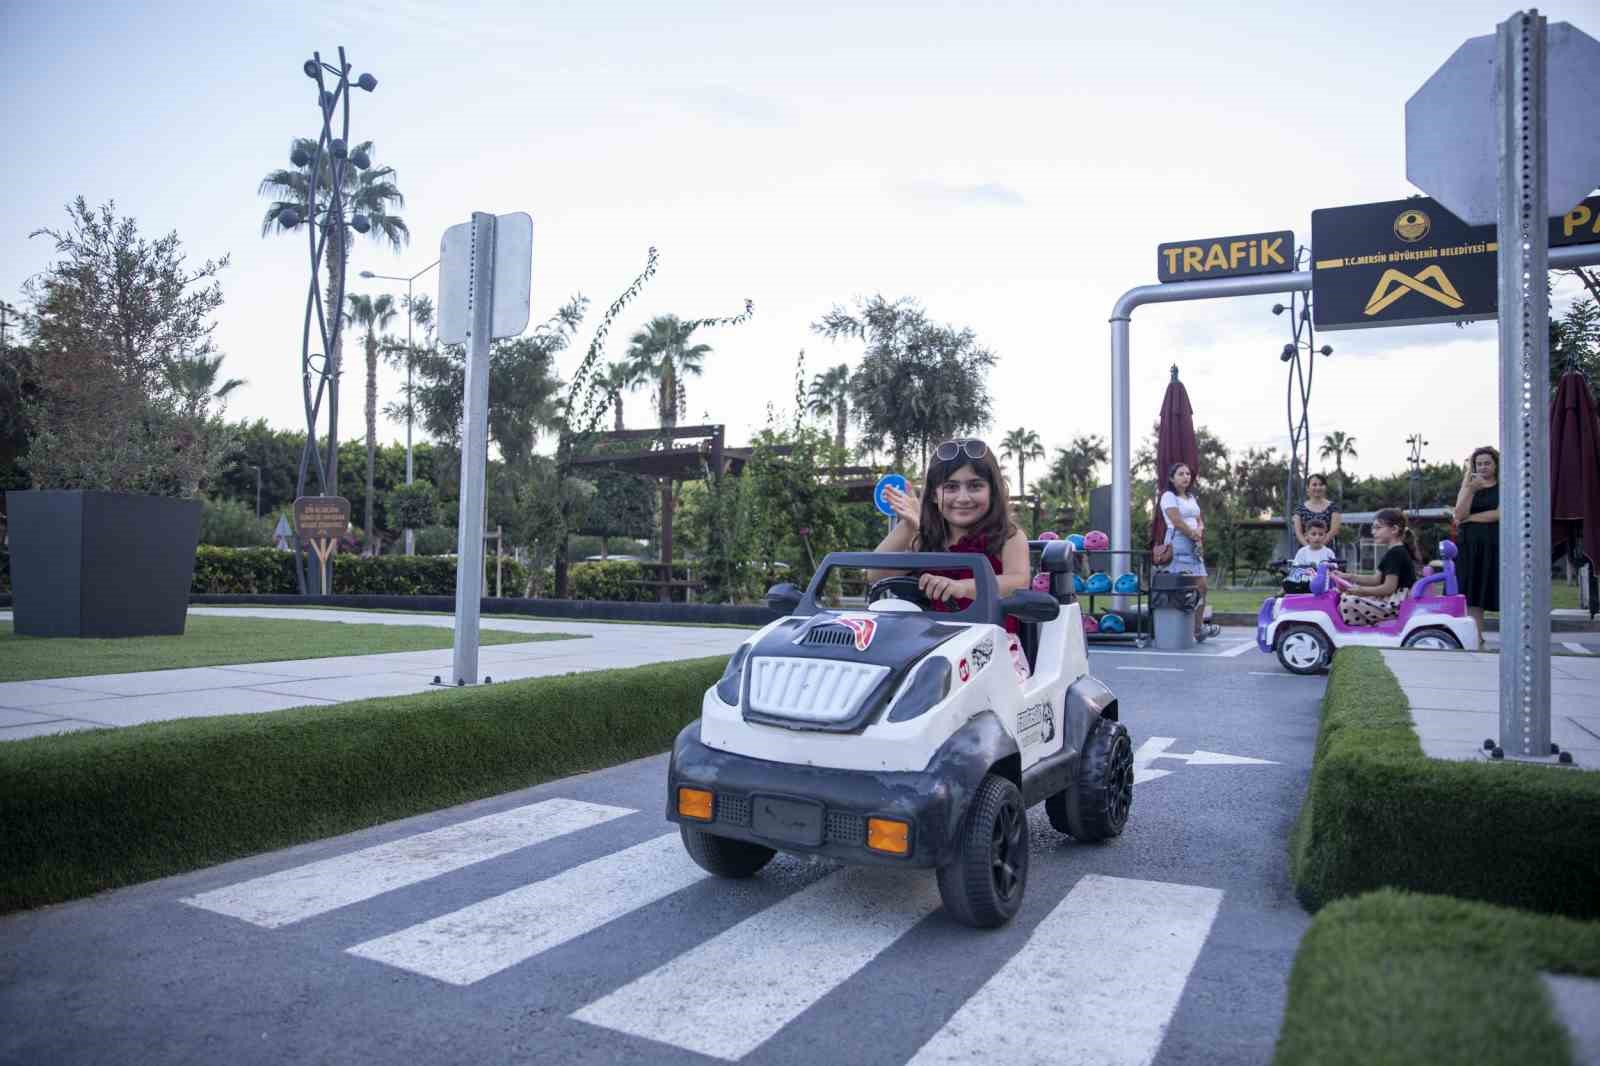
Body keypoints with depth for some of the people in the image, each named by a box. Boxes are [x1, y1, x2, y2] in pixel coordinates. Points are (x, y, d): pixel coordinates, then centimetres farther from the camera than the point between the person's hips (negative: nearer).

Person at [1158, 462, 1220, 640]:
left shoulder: (1191, 497, 22)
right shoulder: (1169, 496, -3)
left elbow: (1200, 520, 20)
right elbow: (1177, 522, -12)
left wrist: (1199, 531, -2)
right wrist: (1194, 534, -3)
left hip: (1195, 546, 8)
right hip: (1178, 544, -8)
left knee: (1201, 586, 5)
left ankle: (1198, 627, 14)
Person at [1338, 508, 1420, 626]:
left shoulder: (1395, 553, -17)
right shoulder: (1398, 551, 16)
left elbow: (1389, 587, -22)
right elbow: (1376, 580, 14)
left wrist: (1360, 590, -17)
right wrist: (1349, 577, 7)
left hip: (1396, 605, -11)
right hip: (1391, 600, 11)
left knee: (1348, 602, -18)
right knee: (1346, 596, 13)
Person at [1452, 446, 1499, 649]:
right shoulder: (1469, 484, 15)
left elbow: (1499, 514, -9)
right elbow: (1460, 514, 1)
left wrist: (1469, 518, -4)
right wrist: (1471, 489, -11)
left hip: (1496, 545, -3)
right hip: (1471, 545, 3)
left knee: (1500, 593, -7)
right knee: (1473, 595, 0)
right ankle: (1477, 638, 4)